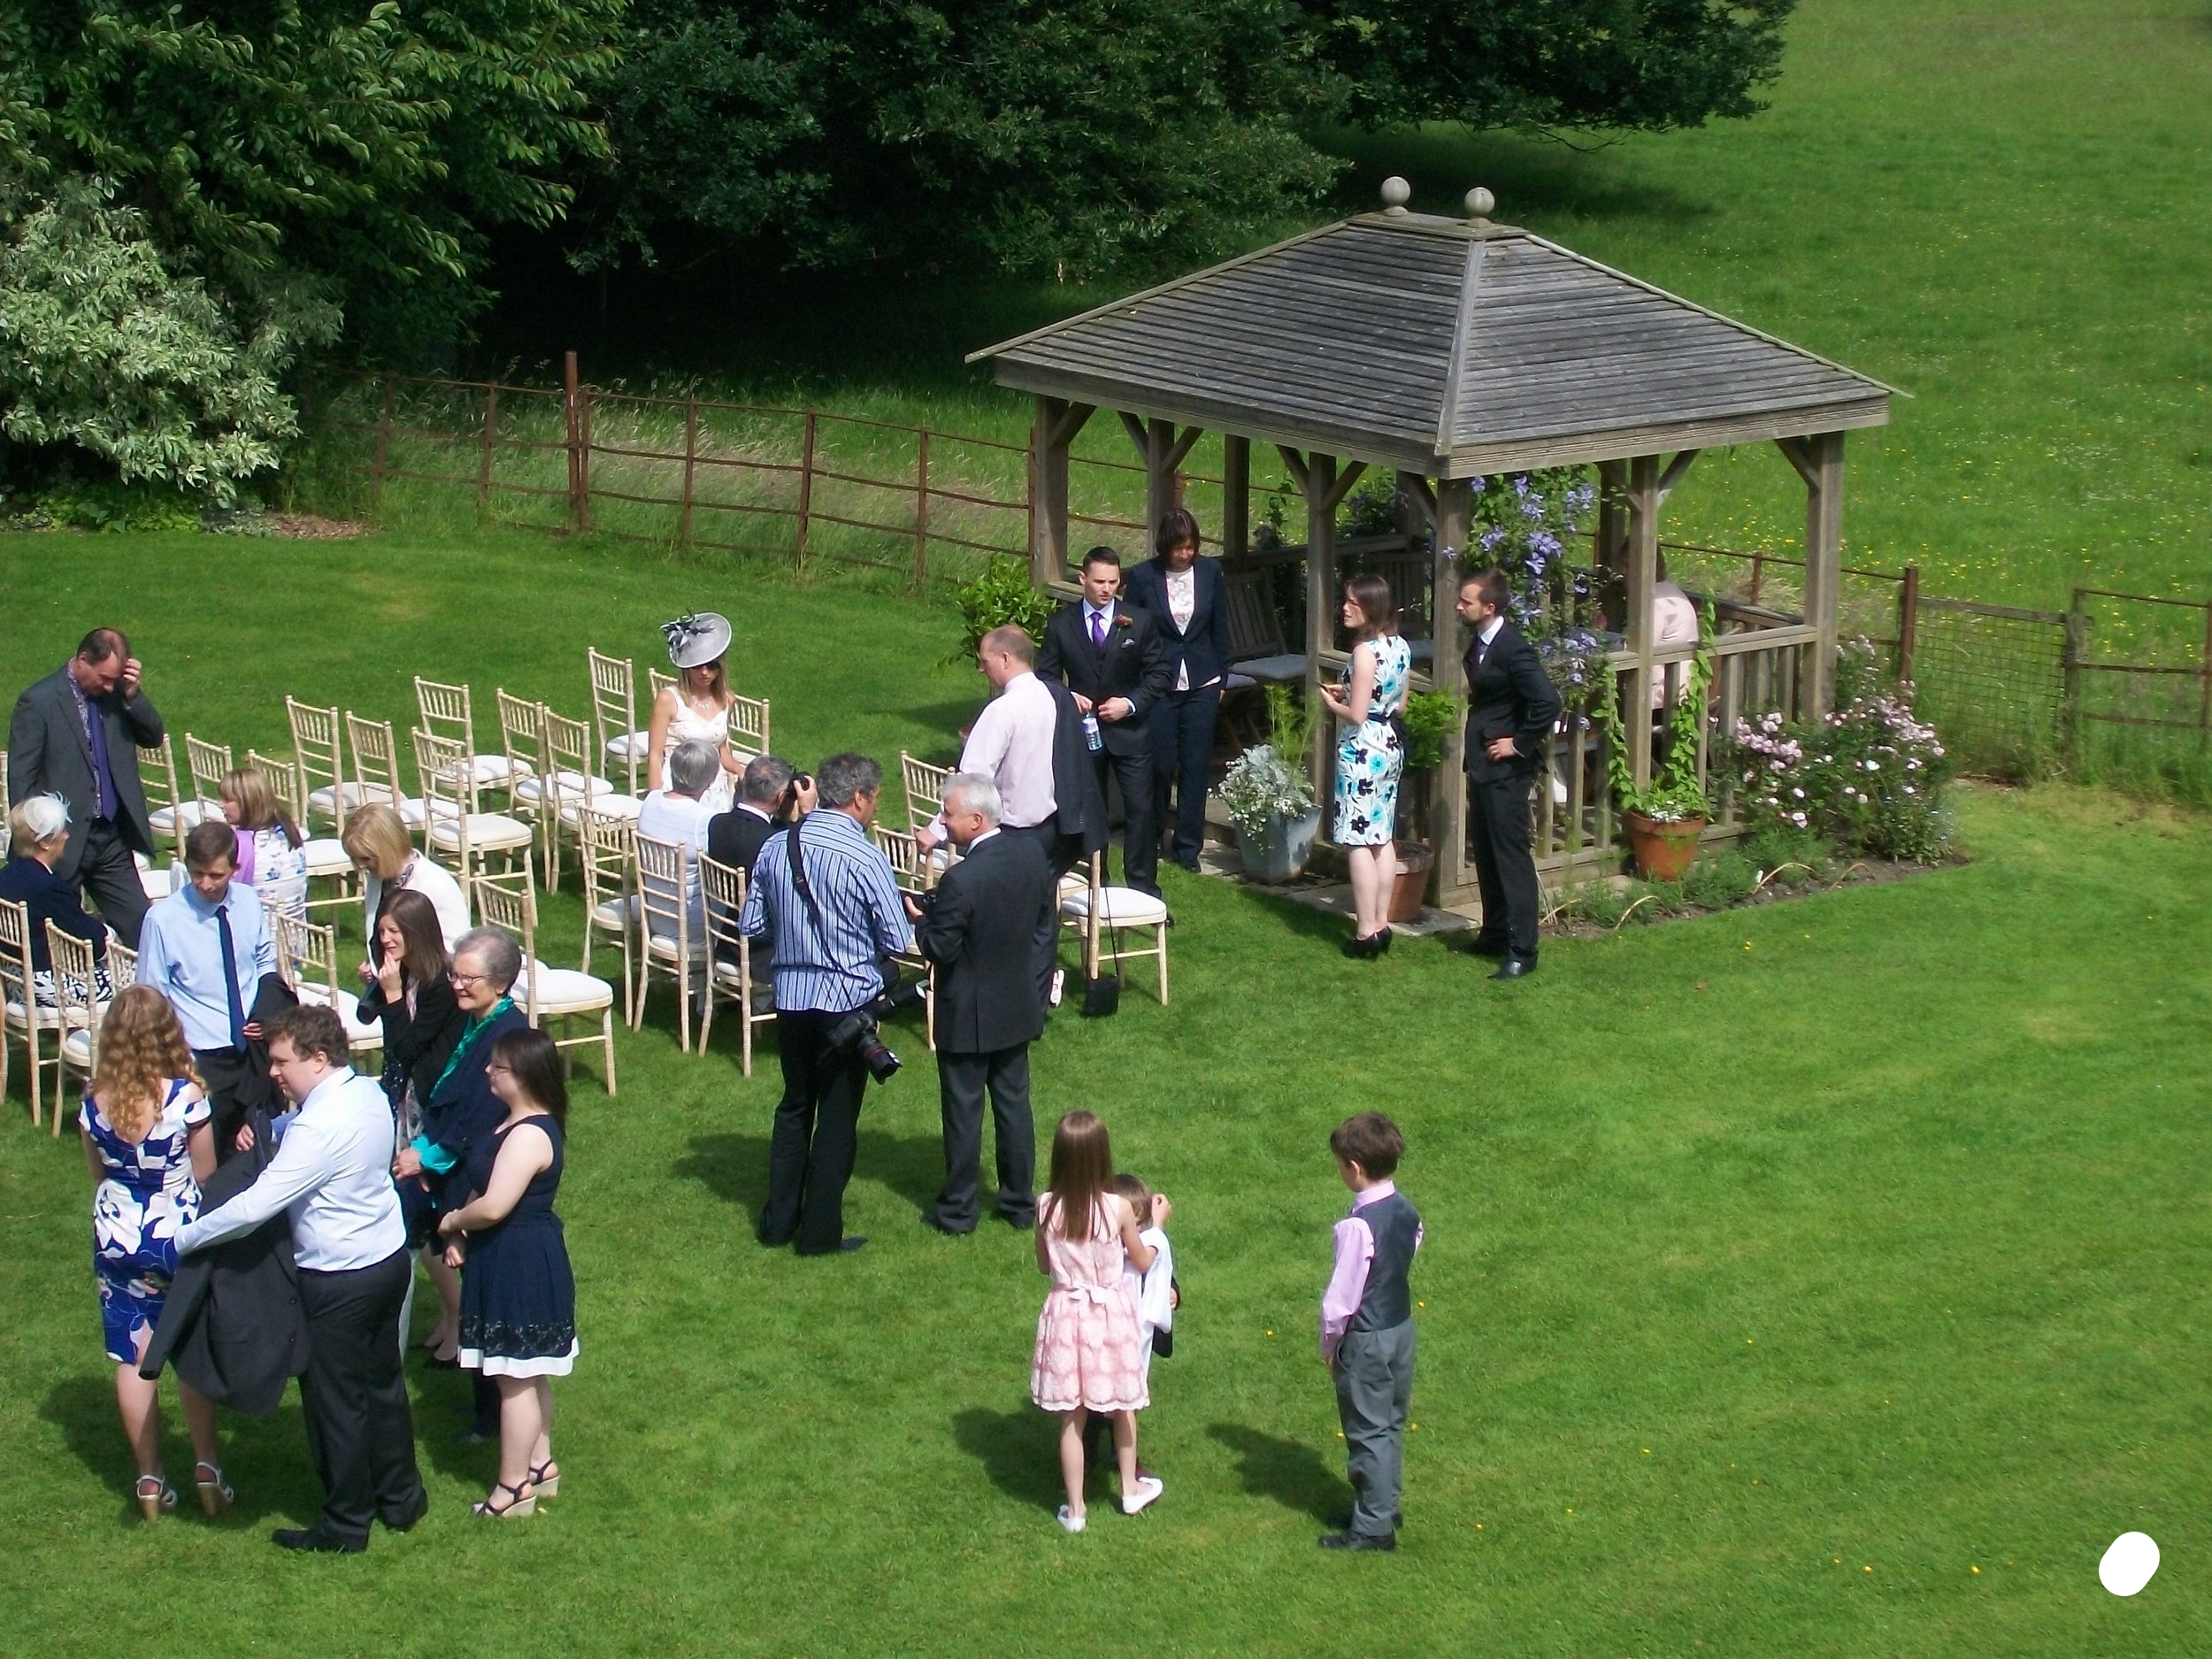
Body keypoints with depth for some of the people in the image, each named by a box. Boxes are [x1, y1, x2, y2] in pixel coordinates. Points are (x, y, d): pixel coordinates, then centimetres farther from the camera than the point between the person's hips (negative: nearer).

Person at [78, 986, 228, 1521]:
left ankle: (151, 1480, 18)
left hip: (116, 1237, 2)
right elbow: (206, 1176, -11)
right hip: (179, 1236, -2)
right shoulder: (186, 1097, -21)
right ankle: (207, 1470, 19)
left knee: (132, 1358, 11)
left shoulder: (95, 1100, -10)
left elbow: (98, 1171, 5)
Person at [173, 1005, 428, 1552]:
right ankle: (400, 1497, 38)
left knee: (335, 1400, 8)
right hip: (389, 1259, 9)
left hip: (340, 1281, -9)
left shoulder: (319, 1127, -29)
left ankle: (345, 1525, 22)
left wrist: (181, 1239, -19)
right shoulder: (369, 1093, -1)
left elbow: (254, 1207, -29)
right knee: (383, 1383, 23)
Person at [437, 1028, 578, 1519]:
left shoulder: (529, 1136, -25)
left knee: (515, 1379, 0)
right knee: (531, 1376, 20)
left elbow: (493, 1205, -28)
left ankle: (514, 1487, 9)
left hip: (519, 1266, -11)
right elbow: (487, 1184, 15)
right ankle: (540, 1465, 32)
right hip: (519, 1261, 11)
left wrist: (453, 1222, -9)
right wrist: (462, 1234, 2)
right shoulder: (520, 1123, 8)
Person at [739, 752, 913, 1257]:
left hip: (790, 995, 5)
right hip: (847, 1001, -5)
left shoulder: (774, 848, -1)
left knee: (794, 1106, 20)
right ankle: (821, 1232, 13)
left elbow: (751, 926, 5)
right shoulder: (865, 858, -16)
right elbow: (898, 942, -12)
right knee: (837, 1117, 7)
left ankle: (778, 1220, 26)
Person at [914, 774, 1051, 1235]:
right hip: (1018, 1007, 6)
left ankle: (957, 1210, 19)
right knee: (1013, 1102, 17)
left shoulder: (962, 880, -28)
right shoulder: (1031, 855, -7)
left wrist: (920, 917, -4)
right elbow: (1044, 906, 9)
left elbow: (942, 950, -22)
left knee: (963, 1110, 7)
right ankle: (1020, 1202, 26)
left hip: (968, 1016, -6)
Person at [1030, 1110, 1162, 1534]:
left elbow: (1043, 1266, 2)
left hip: (1066, 1314, 1)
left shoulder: (1047, 1208, -14)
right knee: (1123, 1405, 22)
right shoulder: (1118, 1208, -19)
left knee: (1072, 1418, 13)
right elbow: (1142, 1262, -2)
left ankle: (1075, 1509, 21)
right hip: (1111, 1314, -1)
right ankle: (1130, 1489, 39)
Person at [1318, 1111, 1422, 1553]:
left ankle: (1373, 1527, 13)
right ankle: (1384, 1506, 34)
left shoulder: (1359, 1226, -26)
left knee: (1368, 1431, 4)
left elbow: (1341, 1296, -21)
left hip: (1366, 1340, -8)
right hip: (1401, 1328, 8)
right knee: (1390, 1425, 20)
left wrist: (1330, 1343, -6)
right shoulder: (1407, 1212, -2)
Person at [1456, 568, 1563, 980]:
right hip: (1482, 764, 10)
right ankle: (1495, 934, 30)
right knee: (1485, 853, 18)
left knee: (1511, 856, -6)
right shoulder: (1478, 642, 8)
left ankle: (1522, 951, -2)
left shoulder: (1513, 649, -21)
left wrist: (1519, 744, -19)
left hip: (1505, 768, -10)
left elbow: (1548, 702, -27)